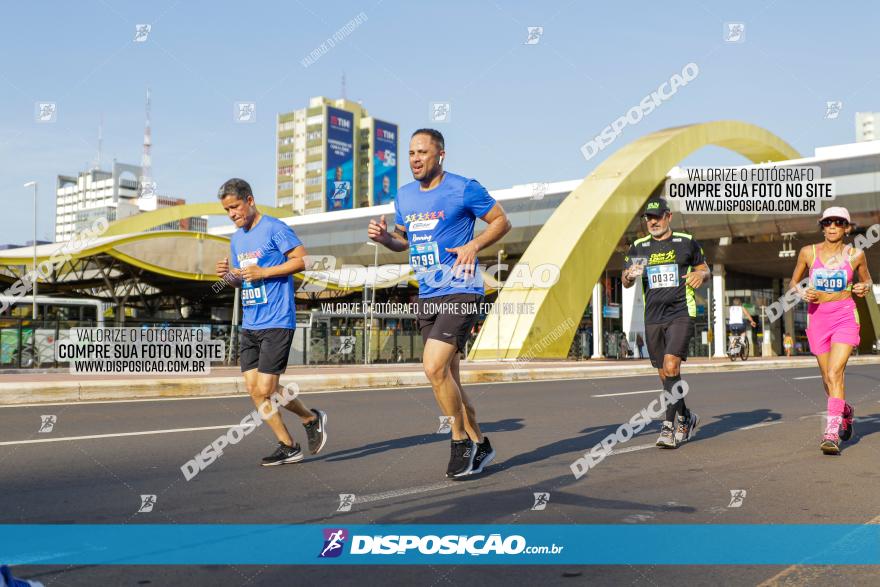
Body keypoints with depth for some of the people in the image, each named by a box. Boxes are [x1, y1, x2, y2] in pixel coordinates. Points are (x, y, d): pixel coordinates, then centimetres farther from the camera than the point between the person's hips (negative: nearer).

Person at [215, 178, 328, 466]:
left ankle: (312, 418, 16)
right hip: (249, 324, 8)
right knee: (253, 388, 3)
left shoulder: (275, 228, -7)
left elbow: (303, 260, -12)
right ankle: (288, 447, 14)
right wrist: (228, 275, 3)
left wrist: (263, 272, -16)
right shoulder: (236, 239, 17)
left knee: (265, 389, -9)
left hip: (276, 323, -8)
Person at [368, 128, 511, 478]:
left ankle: (461, 442, 1)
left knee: (434, 368, -18)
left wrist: (474, 245, -14)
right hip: (426, 297, 7)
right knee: (446, 376, 11)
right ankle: (479, 444, 26)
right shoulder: (404, 196, 13)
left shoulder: (464, 189, -6)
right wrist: (383, 237, 3)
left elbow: (501, 221, 2)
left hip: (460, 293, -7)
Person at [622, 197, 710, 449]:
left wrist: (701, 274, -8)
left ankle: (669, 426, -13)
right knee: (664, 374, 8)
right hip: (653, 317, 4)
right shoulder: (638, 247, 10)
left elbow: (704, 268, 16)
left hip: (681, 313, -3)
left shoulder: (686, 242, 6)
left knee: (671, 366, -19)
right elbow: (626, 282, 5)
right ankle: (685, 417, 28)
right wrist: (630, 275, -19)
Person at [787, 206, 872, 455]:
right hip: (817, 317, 2)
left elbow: (867, 279, 17)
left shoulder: (855, 254, 1)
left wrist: (864, 287, -5)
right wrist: (802, 293, -9)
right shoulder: (808, 252, 1)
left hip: (845, 316, -2)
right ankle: (846, 411, 42)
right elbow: (793, 282, 13)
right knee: (827, 378, 11)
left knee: (834, 373, -19)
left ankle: (831, 434, -20)